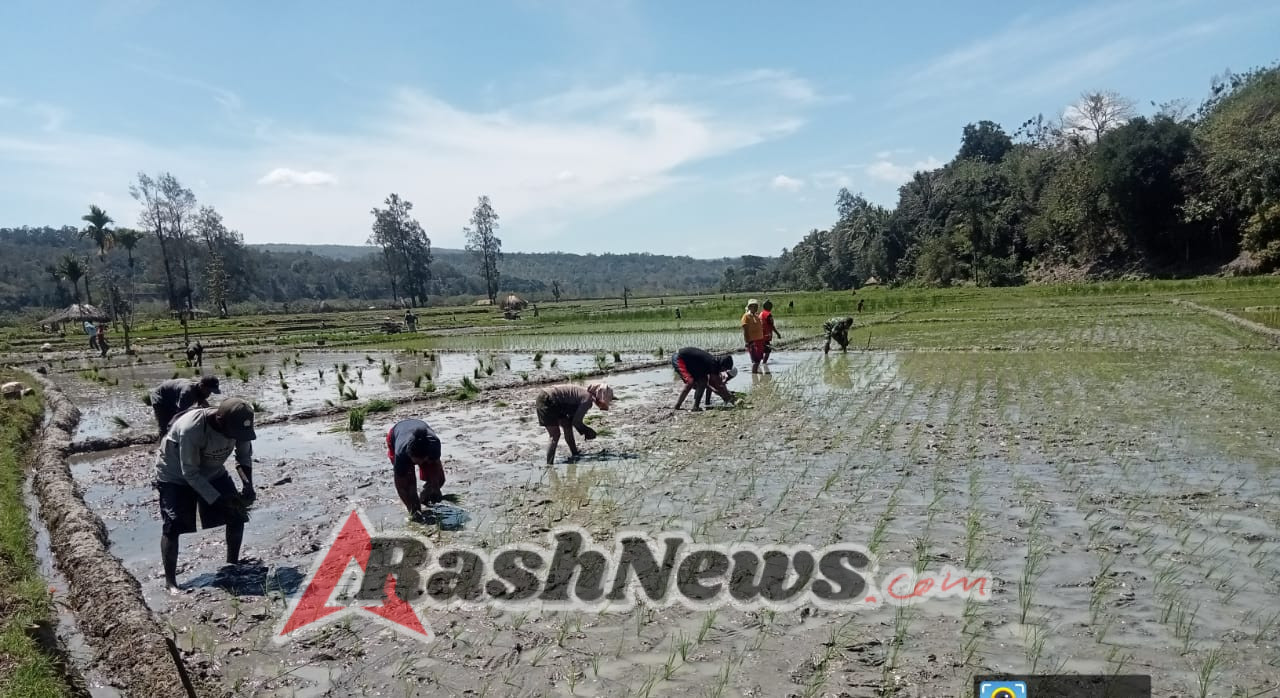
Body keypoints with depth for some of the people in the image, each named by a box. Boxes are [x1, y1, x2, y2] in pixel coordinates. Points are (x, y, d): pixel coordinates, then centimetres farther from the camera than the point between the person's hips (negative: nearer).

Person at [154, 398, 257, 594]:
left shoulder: (237, 424, -25)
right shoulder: (191, 428, -40)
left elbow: (244, 455, -6)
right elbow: (190, 473, -31)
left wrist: (248, 485, -21)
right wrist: (220, 500, -31)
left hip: (212, 472, 5)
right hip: (176, 476, -5)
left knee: (237, 514, 0)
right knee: (172, 526, -13)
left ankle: (233, 564, 18)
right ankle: (170, 581, 3)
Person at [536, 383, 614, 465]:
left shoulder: (585, 393, 12)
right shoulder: (588, 399, -16)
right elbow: (576, 422, -12)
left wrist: (583, 430, 14)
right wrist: (586, 431, 4)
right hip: (546, 401, -10)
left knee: (567, 426, 17)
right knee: (555, 436, -7)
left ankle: (574, 453, 31)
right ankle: (549, 465, -2)